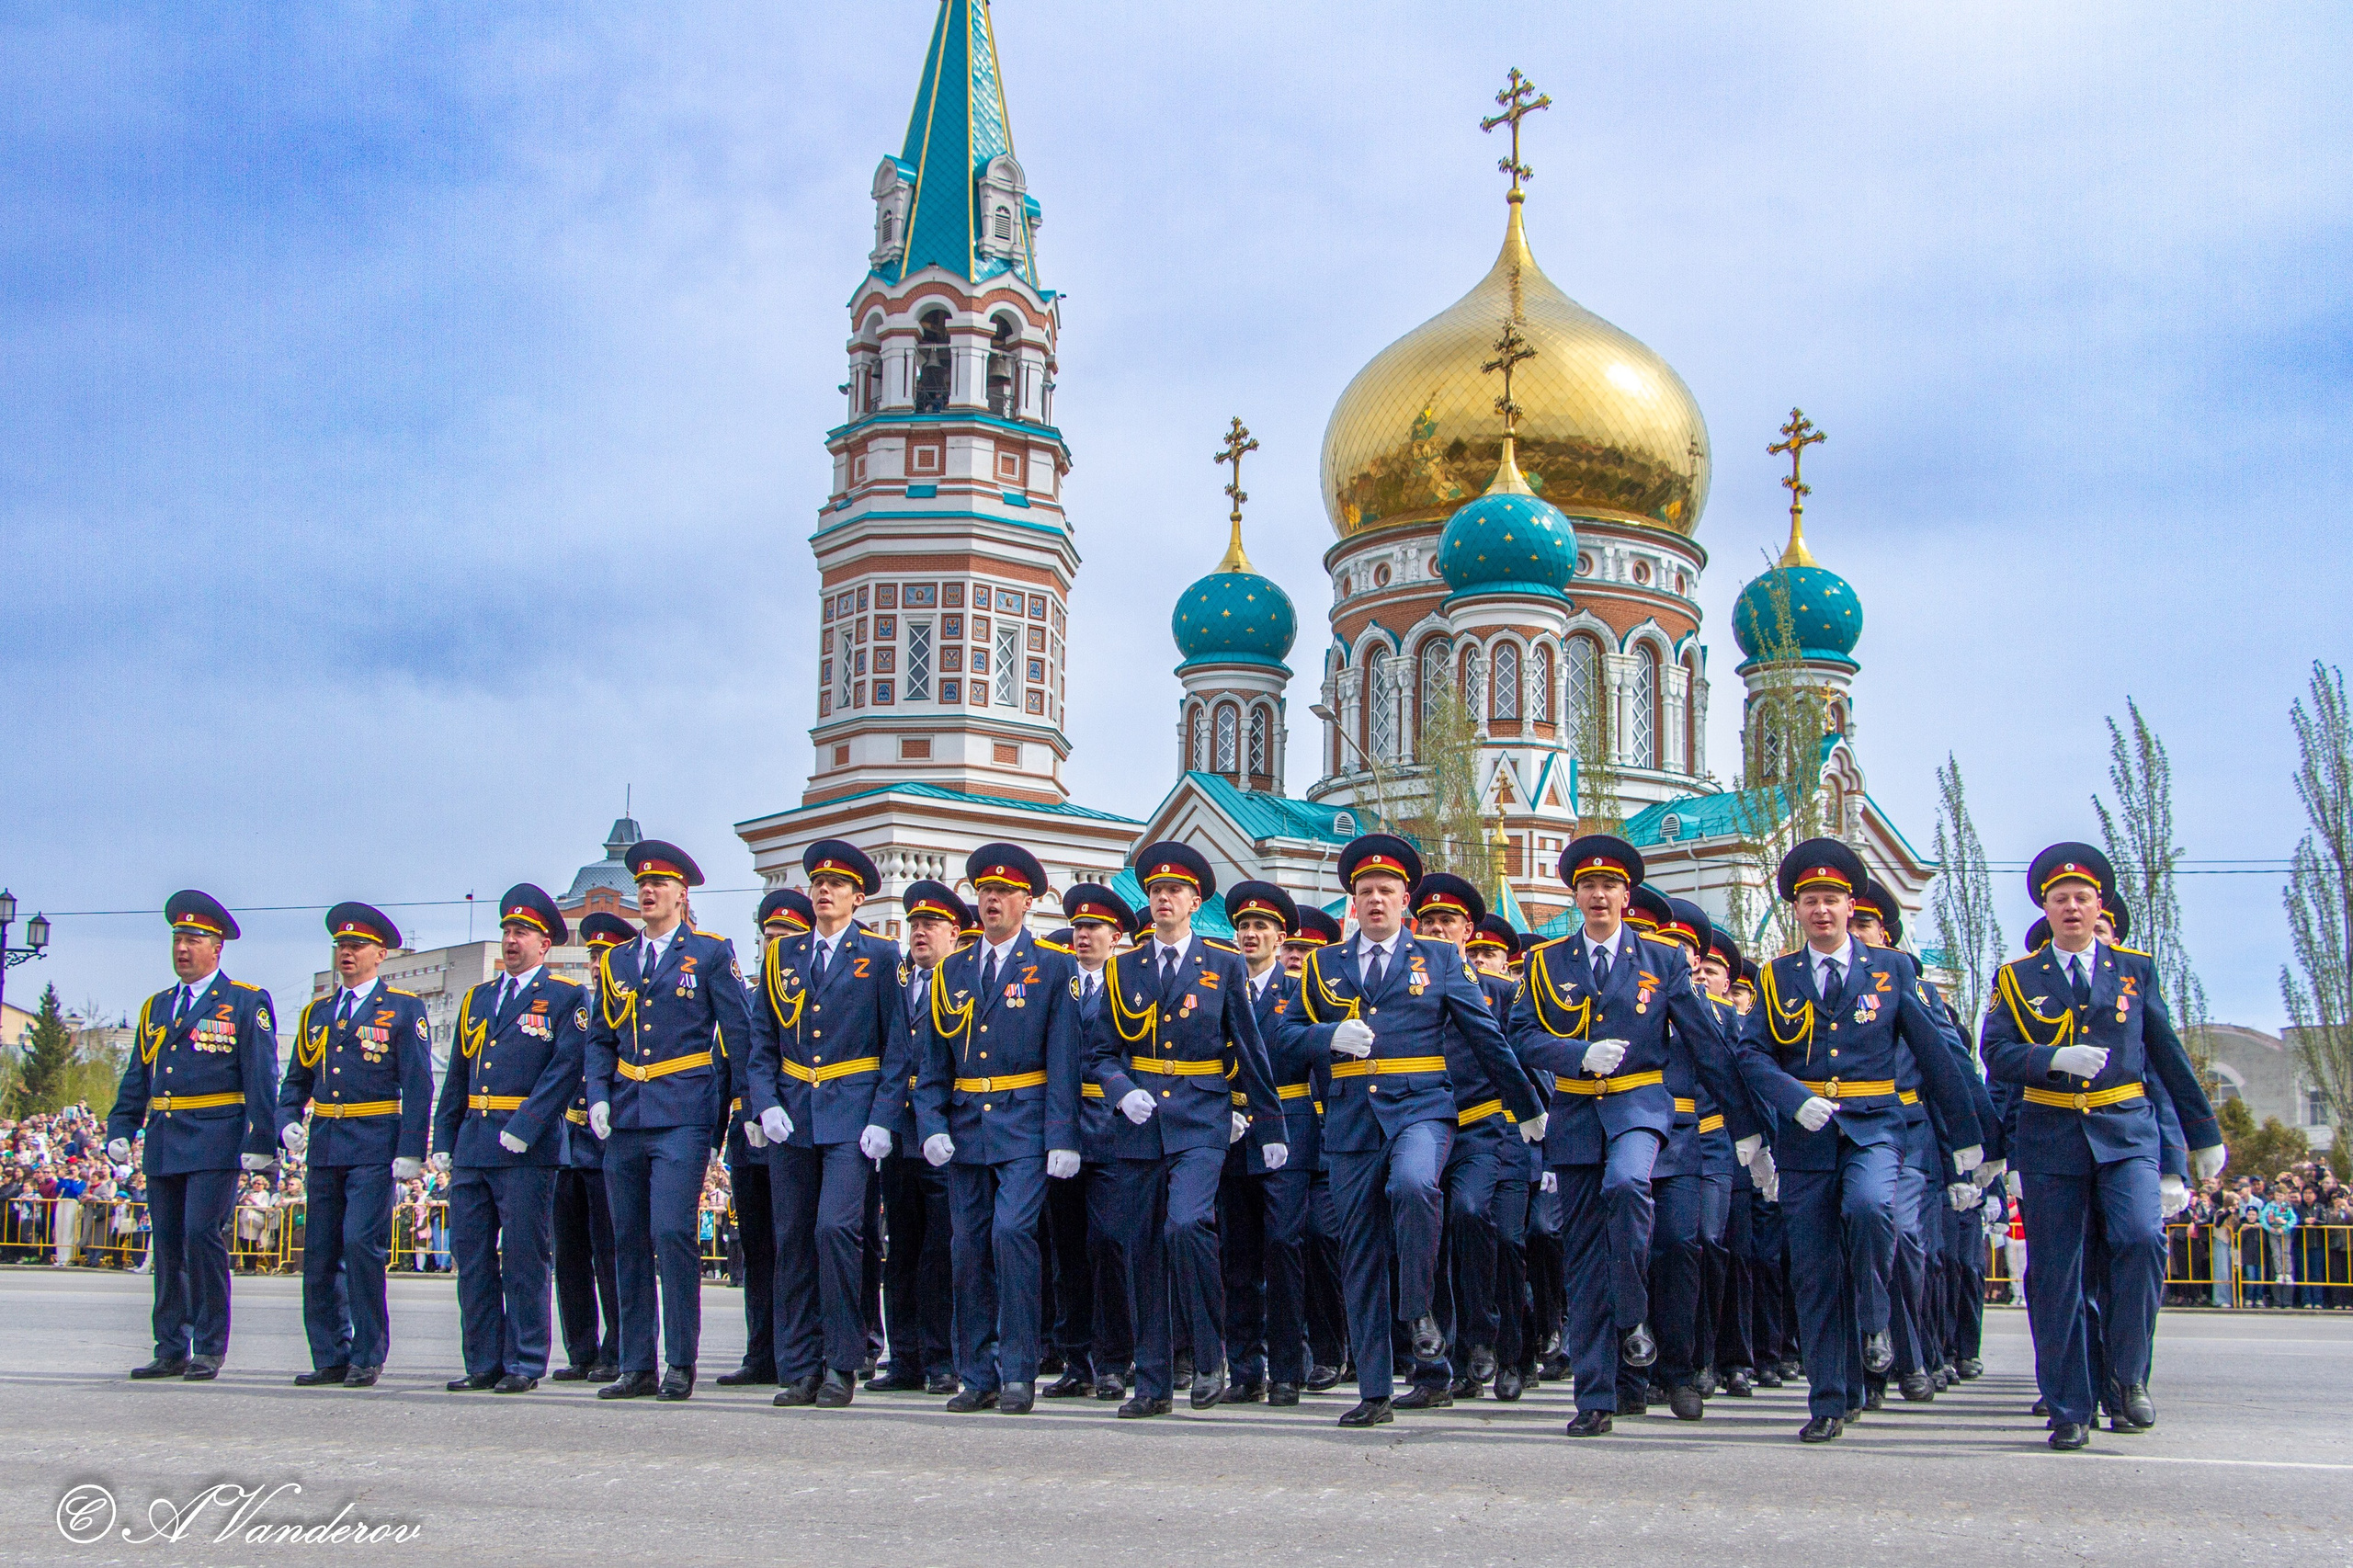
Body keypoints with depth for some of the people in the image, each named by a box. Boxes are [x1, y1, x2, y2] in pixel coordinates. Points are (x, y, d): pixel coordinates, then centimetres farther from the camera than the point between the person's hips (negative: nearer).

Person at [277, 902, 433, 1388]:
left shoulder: (403, 1008, 2)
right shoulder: (317, 1012, 17)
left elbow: (418, 1086, -4)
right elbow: (295, 1081, 21)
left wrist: (410, 1151, -12)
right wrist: (288, 1122, 1)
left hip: (374, 1147, -6)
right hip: (323, 1145, 6)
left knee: (362, 1243, -13)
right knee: (319, 1253, 5)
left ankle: (367, 1357, -4)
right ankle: (330, 1359, 13)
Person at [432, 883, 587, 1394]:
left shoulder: (566, 998, 1)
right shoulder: (476, 998, 19)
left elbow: (564, 1069, -10)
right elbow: (457, 1077, 20)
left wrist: (523, 1129, -17)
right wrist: (443, 1141, 12)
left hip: (527, 1147, -6)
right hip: (472, 1148, 6)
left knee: (523, 1257, -3)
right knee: (472, 1256, 6)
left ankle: (525, 1364, 4)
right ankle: (483, 1362, 13)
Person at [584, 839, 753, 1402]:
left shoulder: (711, 953, 3)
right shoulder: (616, 961, 17)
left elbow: (738, 1034, 1)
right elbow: (600, 1039, 18)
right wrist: (597, 1096, 3)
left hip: (682, 1116, -5)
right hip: (625, 1119, 5)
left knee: (671, 1233, -14)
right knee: (628, 1242, 6)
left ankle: (680, 1365, -6)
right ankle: (637, 1367, 12)